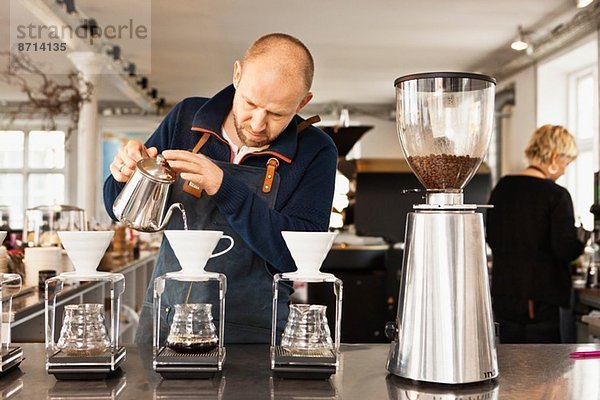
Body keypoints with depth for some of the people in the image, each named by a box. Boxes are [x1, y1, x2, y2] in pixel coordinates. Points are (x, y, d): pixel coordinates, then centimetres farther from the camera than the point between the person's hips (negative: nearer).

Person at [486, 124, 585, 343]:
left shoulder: (502, 187, 5)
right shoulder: (556, 195, -13)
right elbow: (565, 249, -16)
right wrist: (582, 243, 4)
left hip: (504, 293, 6)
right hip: (542, 298, -6)